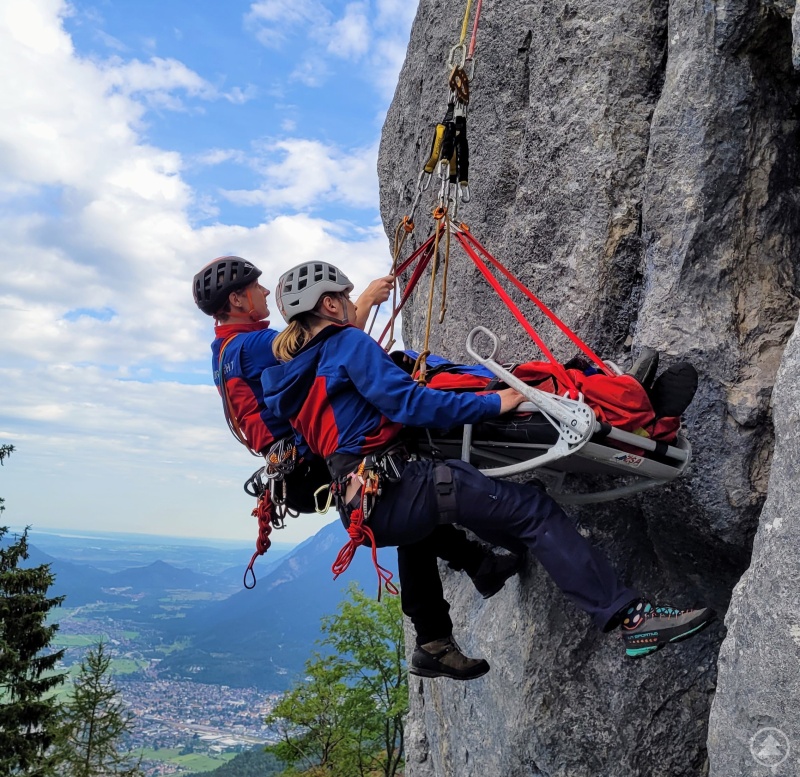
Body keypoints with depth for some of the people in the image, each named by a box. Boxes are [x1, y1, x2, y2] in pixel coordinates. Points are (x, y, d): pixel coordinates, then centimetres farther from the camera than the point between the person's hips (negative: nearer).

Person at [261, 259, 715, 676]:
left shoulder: (290, 375, 19)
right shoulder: (347, 344, -7)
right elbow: (406, 401, -18)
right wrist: (491, 404, -15)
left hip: (365, 508, 10)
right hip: (397, 491, -10)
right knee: (532, 509, -13)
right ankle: (632, 618, -19)